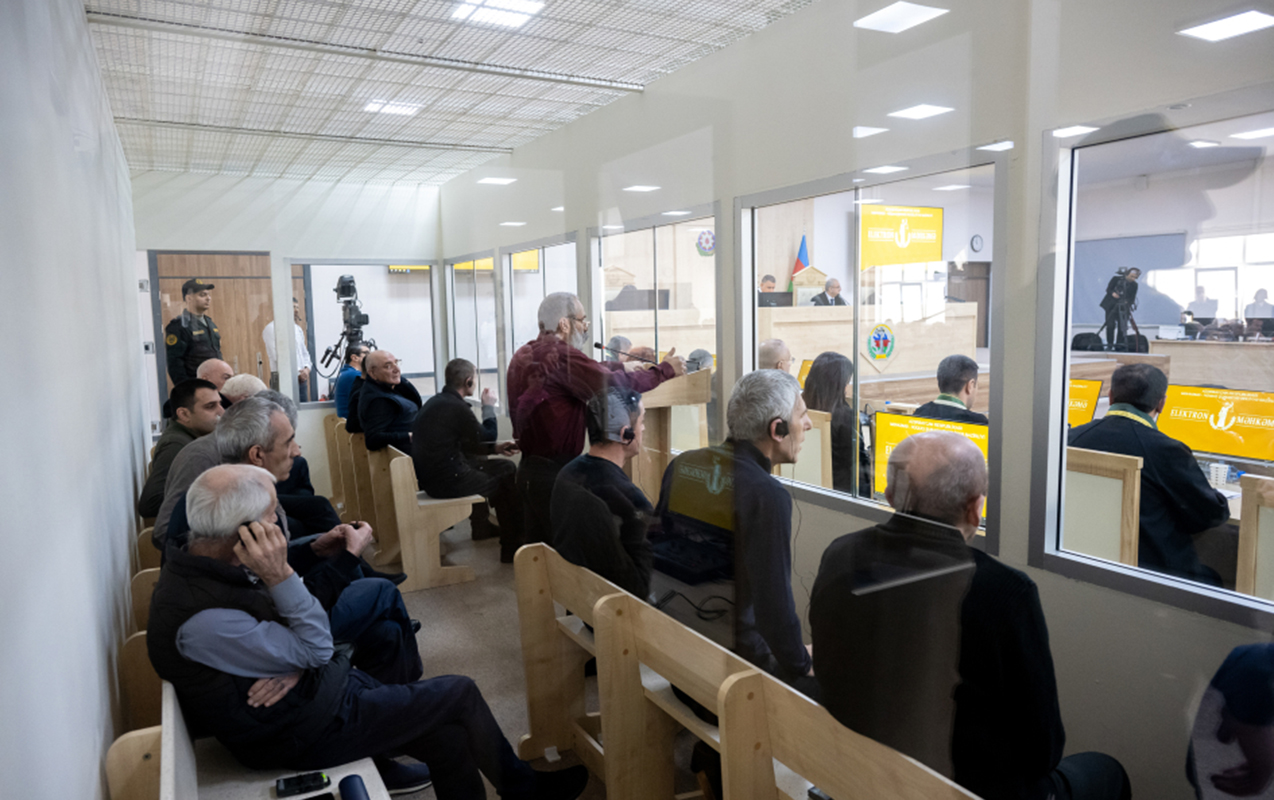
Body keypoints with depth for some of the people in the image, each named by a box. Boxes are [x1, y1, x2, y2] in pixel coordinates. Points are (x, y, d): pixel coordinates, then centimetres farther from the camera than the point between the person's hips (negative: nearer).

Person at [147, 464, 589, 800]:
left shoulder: (201, 563, -2)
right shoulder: (201, 618, -32)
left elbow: (308, 636, 5)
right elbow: (314, 648, -22)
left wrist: (295, 664, -16)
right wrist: (280, 576, -30)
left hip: (312, 684, 9)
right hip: (303, 728, -9)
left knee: (449, 735, 8)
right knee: (459, 693, -1)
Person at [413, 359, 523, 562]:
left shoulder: (437, 401, 9)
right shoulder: (456, 407, -20)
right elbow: (487, 436, -6)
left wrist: (496, 448, 9)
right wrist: (488, 406, 7)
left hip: (432, 474, 9)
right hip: (446, 481, -9)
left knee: (505, 466, 20)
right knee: (507, 480, 2)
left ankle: (481, 526, 34)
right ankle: (512, 547, 11)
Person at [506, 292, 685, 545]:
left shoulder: (524, 354, 10)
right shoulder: (560, 355, -18)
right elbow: (612, 385, -22)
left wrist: (620, 366, 26)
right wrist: (665, 370, -10)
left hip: (529, 466, 9)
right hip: (554, 473, -9)